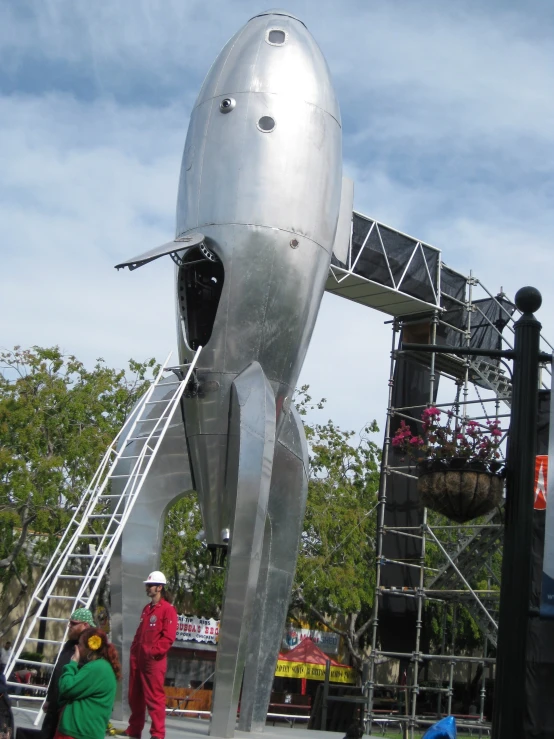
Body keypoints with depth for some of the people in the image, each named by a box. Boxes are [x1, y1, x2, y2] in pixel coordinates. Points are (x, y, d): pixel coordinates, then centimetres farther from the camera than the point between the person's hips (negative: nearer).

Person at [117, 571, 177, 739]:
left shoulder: (168, 609, -9)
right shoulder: (146, 609, 18)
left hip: (154, 661, -9)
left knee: (154, 697, -5)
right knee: (135, 696, 14)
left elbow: (168, 637, -16)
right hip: (138, 659, 9)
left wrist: (153, 651, -19)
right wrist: (134, 652, 12)